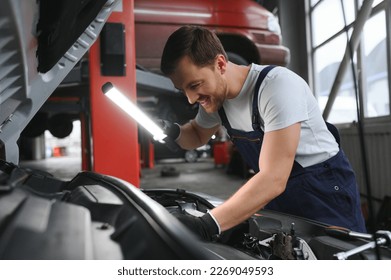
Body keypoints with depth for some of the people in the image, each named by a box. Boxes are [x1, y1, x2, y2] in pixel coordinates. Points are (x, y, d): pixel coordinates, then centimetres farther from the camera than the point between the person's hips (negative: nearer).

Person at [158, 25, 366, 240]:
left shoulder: (277, 85, -30)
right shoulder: (215, 93, -5)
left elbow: (273, 180, -35)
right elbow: (198, 136, 14)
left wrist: (207, 225, -40)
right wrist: (175, 132, -10)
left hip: (324, 192, -6)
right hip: (279, 197, 7)